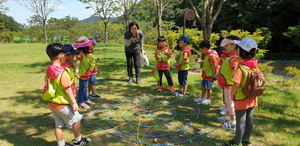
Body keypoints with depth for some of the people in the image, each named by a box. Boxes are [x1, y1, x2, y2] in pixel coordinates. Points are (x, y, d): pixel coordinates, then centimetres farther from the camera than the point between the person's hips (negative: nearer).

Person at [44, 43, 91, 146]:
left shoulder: (48, 70, 0)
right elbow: (67, 90, -22)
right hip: (62, 104, -7)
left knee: (58, 124, 17)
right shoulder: (62, 72, -25)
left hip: (52, 103, 8)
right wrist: (74, 103, -13)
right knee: (76, 119, 12)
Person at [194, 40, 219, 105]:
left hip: (209, 75, -10)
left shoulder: (211, 55, -24)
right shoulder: (208, 54, 6)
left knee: (208, 87, 6)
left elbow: (213, 66, -22)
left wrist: (214, 75, -20)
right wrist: (200, 61, 18)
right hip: (205, 74, 10)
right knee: (204, 86, 19)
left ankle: (208, 99, 22)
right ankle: (202, 97, 34)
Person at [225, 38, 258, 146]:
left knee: (240, 122, 6)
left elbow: (236, 85, -27)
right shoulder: (255, 66, -1)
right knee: (249, 120, 17)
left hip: (241, 99, -7)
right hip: (252, 98, 7)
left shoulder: (241, 67, -24)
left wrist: (231, 95, -11)